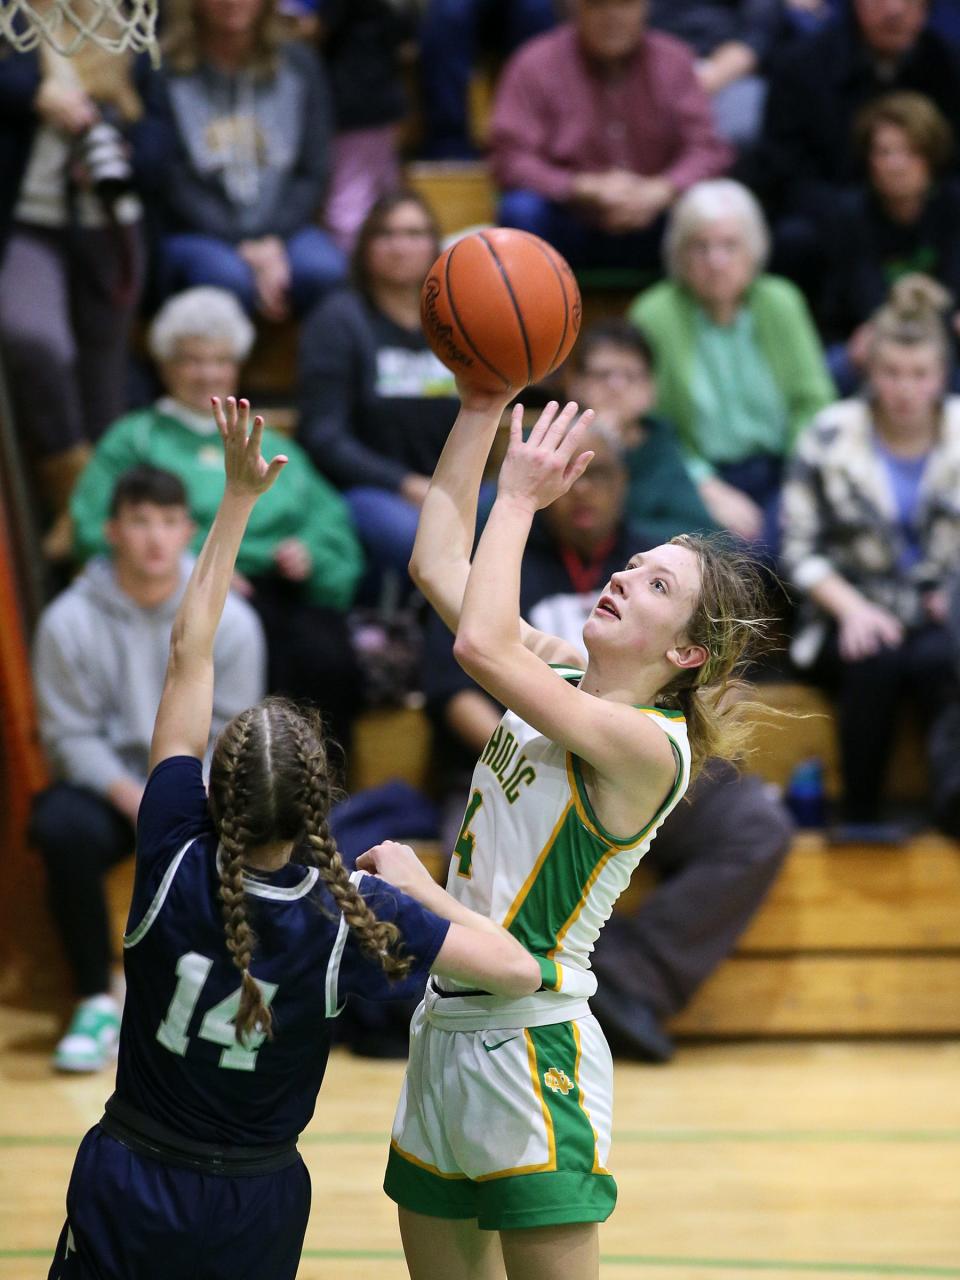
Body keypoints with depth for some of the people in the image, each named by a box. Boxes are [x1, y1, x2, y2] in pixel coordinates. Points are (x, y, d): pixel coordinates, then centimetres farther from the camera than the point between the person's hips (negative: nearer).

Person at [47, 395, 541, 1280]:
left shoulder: (176, 864, -18)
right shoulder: (353, 914, -20)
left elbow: (189, 655, -11)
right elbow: (519, 972, -15)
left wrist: (239, 499, -6)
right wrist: (417, 881, -2)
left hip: (129, 1187, -1)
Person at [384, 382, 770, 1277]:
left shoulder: (650, 746, -16)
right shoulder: (558, 680, 8)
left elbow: (481, 645, -27)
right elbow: (437, 565, 10)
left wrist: (520, 497, -16)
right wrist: (481, 411, 3)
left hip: (530, 1043, -8)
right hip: (447, 1026, 8)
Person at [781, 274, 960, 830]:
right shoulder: (831, 436, 2)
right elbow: (801, 550, 0)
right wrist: (852, 607, -15)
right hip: (856, 613, 0)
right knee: (876, 661, -34)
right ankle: (861, 821, -23)